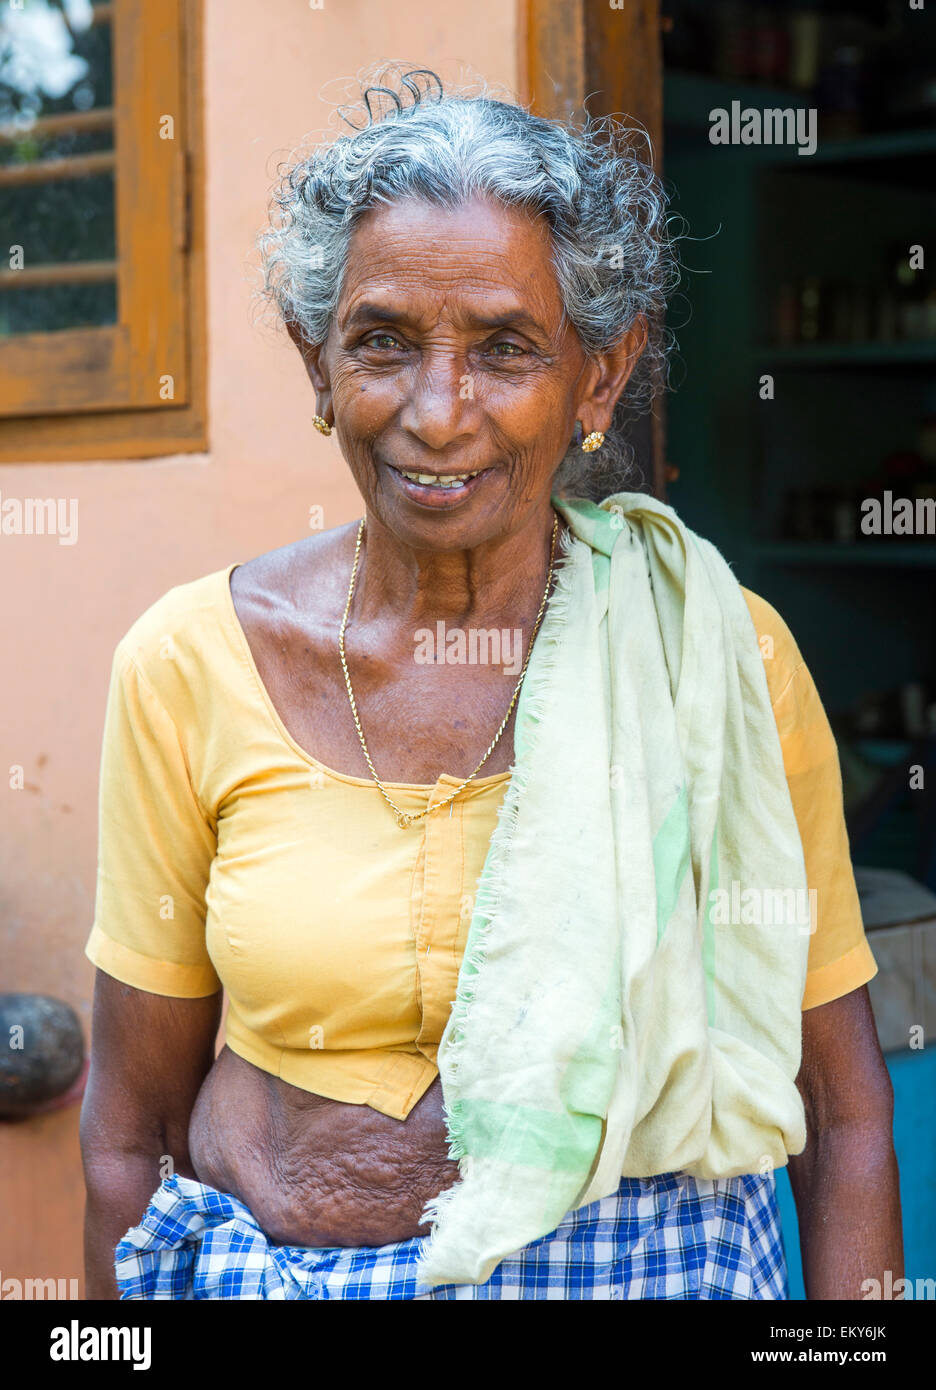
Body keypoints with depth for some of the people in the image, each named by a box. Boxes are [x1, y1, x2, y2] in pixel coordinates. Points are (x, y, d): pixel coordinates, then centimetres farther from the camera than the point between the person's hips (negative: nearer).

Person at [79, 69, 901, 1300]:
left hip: (656, 1263, 0)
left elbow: (843, 1115, -4)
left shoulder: (723, 657, -10)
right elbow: (129, 1126, -1)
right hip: (267, 1270, 1)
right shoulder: (190, 662, -9)